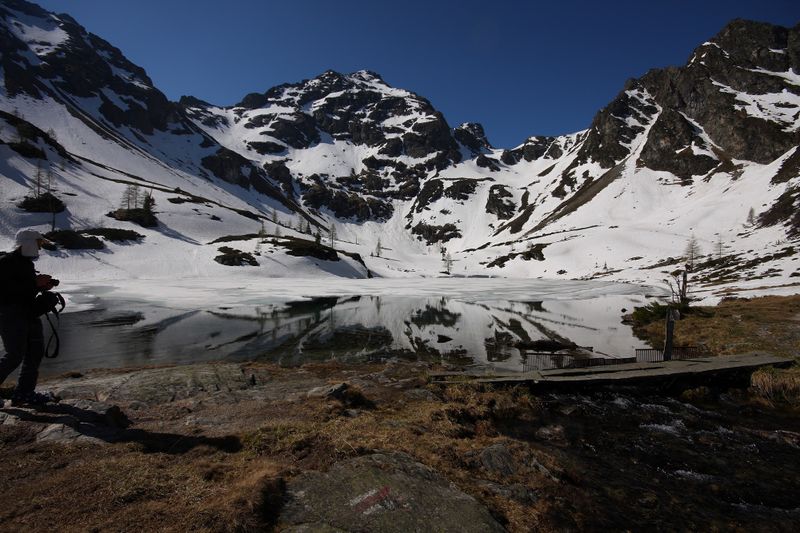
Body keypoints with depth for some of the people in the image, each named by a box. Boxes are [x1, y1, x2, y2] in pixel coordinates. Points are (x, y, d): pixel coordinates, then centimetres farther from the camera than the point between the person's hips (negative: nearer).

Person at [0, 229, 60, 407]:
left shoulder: (27, 263, 18)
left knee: (36, 352, 7)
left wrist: (44, 285, 8)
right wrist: (35, 283, -21)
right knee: (15, 355, -12)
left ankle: (24, 393, 13)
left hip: (28, 313, 9)